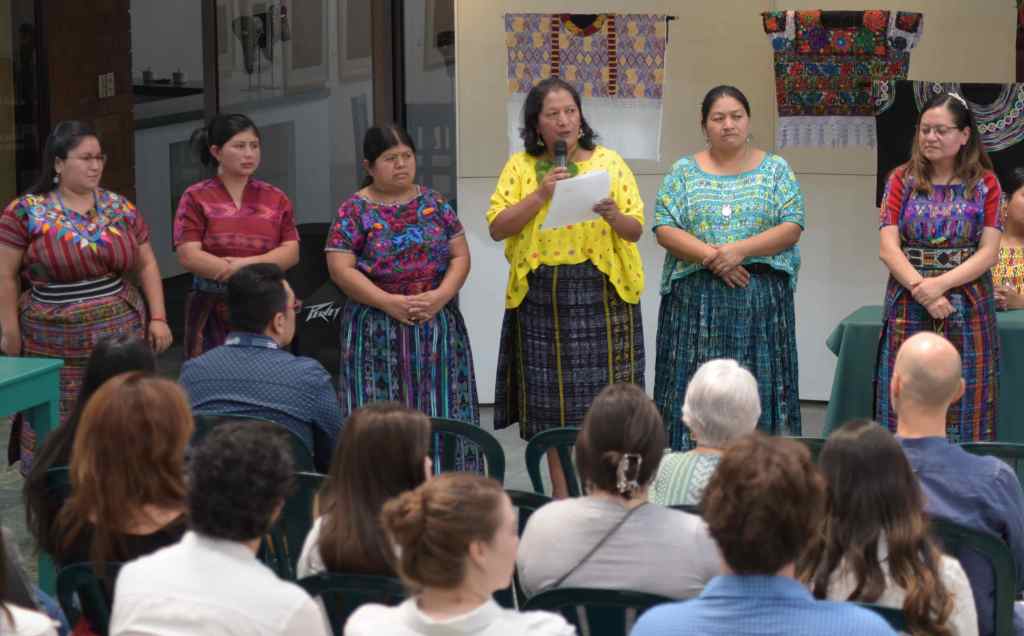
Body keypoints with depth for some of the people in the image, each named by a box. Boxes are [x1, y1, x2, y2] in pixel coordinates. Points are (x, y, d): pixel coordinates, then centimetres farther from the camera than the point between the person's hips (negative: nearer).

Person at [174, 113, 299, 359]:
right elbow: (189, 256, -8)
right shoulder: (196, 198, 3)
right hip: (211, 311, -2)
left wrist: (245, 263, -15)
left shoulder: (275, 198, 11)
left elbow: (291, 252, 3)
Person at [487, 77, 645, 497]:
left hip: (601, 293, -1)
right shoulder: (520, 166, 6)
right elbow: (497, 227, -2)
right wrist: (540, 195, -13)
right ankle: (562, 499, 12)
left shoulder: (608, 162, 6)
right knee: (553, 400, 4)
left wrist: (613, 215, -18)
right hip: (542, 296, 1)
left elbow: (636, 229, 3)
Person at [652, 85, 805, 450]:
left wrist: (740, 250, -15)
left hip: (760, 302, 0)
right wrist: (710, 257, -14)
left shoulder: (775, 170, 7)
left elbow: (792, 228, -1)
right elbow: (665, 229, 0)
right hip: (696, 301, 0)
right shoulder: (684, 172, 8)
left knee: (757, 388, -1)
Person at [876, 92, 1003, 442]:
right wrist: (922, 290, -16)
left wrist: (941, 284, -17)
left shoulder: (985, 185, 5)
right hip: (909, 308, 1)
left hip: (967, 309, 0)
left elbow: (988, 252, -3)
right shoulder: (902, 181, 6)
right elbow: (888, 247, -2)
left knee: (964, 407, -1)